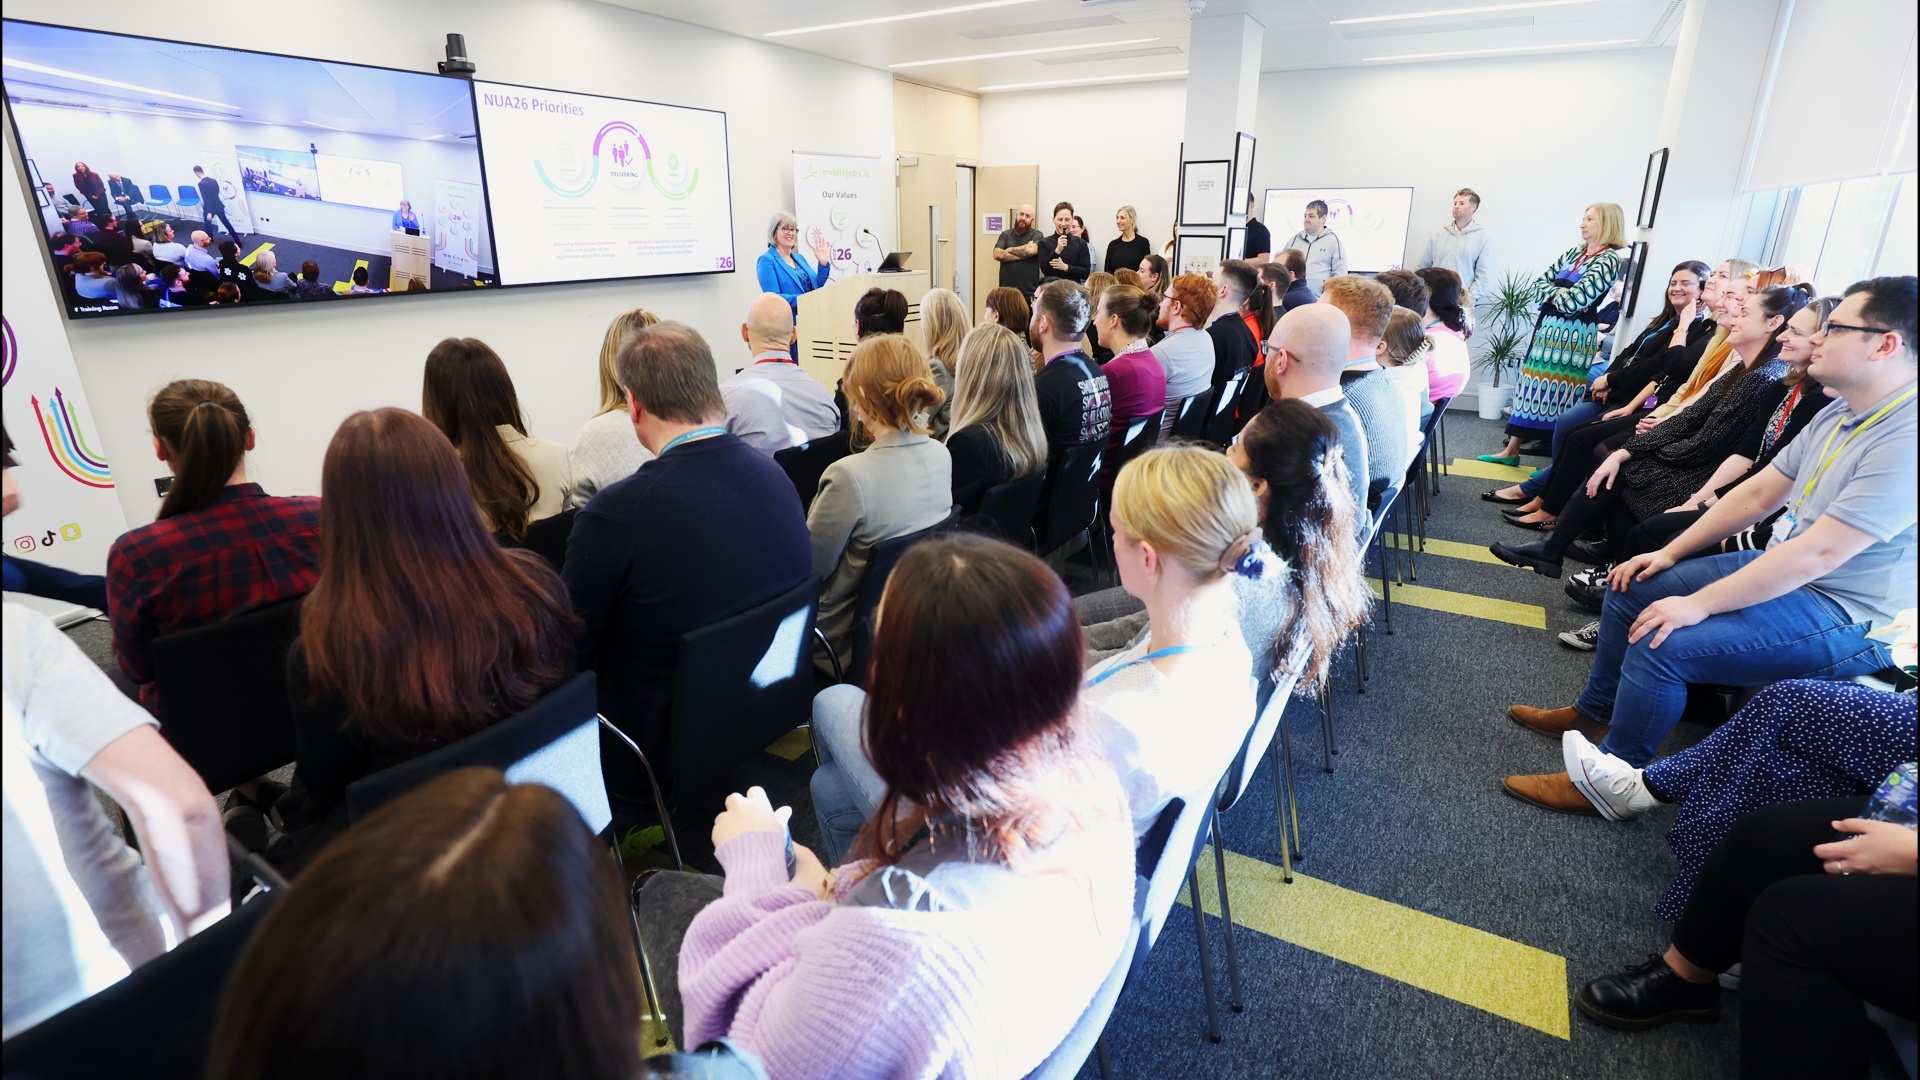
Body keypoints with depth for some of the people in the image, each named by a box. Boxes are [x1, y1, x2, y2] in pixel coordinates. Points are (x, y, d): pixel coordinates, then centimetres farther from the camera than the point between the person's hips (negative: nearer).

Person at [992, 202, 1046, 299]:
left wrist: (1010, 250, -3)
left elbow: (1031, 250, -18)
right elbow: (997, 254, -5)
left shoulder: (1036, 235, 3)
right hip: (1006, 291, 2)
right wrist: (1023, 254, -9)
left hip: (1029, 293, -2)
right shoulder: (1005, 234, 10)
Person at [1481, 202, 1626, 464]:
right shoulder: (1574, 252, 13)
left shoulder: (1609, 260, -9)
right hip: (1548, 326, 7)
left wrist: (1553, 292, -1)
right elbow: (1539, 284, 9)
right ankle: (1511, 450, 16)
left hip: (1575, 335, -7)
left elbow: (1573, 302, -19)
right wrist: (1560, 292, -9)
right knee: (1532, 385, 9)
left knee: (1561, 394, -4)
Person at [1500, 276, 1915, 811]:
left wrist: (1698, 604, -26)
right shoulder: (1839, 414, 4)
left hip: (1843, 614, -9)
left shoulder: (1905, 440, -26)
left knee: (1663, 643, -25)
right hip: (1783, 565, 10)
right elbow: (1756, 494, 9)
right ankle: (1595, 711, 24)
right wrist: (1670, 553, 6)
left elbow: (1818, 553, -29)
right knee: (1633, 588, 8)